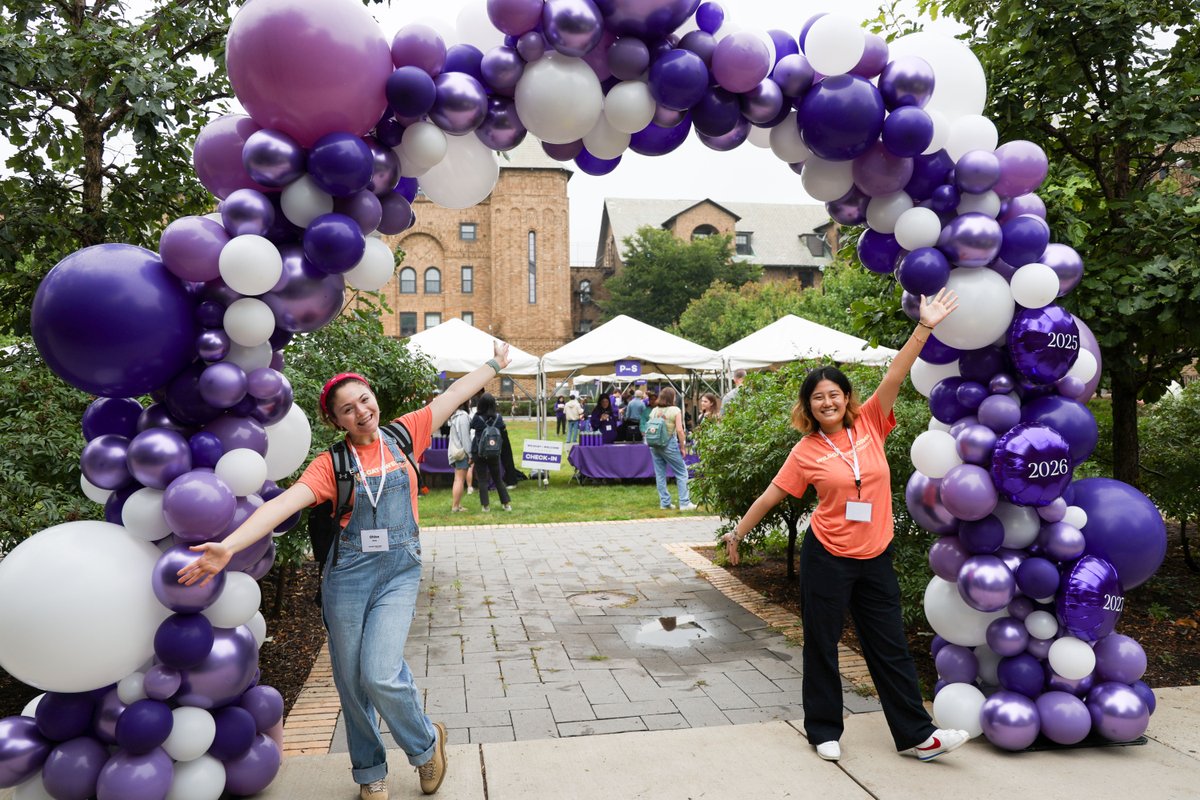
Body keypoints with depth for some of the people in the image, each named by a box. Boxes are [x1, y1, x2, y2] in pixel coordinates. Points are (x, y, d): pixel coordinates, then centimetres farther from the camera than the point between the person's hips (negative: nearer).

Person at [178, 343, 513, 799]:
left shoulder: (403, 435, 2)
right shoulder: (331, 465, -4)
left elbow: (453, 395, 10)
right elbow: (283, 504, -18)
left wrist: (494, 365, 20)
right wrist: (228, 546, -31)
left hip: (399, 573, -1)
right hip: (348, 575, 1)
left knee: (380, 674, -14)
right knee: (351, 681, 10)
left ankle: (426, 743, 16)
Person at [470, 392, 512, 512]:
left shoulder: (477, 418, -12)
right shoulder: (498, 417, -4)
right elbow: (502, 433, 4)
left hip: (479, 453, -2)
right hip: (494, 453, 3)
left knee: (482, 480, 7)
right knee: (498, 479, 15)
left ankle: (485, 505, 7)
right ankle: (507, 503, 16)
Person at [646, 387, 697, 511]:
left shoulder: (654, 411, 8)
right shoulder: (675, 410, -5)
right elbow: (679, 430, -11)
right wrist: (682, 447, -4)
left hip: (654, 445, 5)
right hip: (669, 444, -5)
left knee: (660, 474, 10)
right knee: (682, 473, 4)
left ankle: (664, 502, 14)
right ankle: (684, 503, 1)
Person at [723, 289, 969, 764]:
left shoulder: (870, 424, -1)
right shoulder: (807, 451, -6)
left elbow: (894, 377, -11)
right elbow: (773, 494, 0)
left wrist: (924, 328, -21)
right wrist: (738, 532, 6)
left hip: (875, 556, 2)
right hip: (827, 557, -2)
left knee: (890, 647, 11)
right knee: (821, 645, 9)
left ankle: (915, 736, 23)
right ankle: (824, 732, 26)